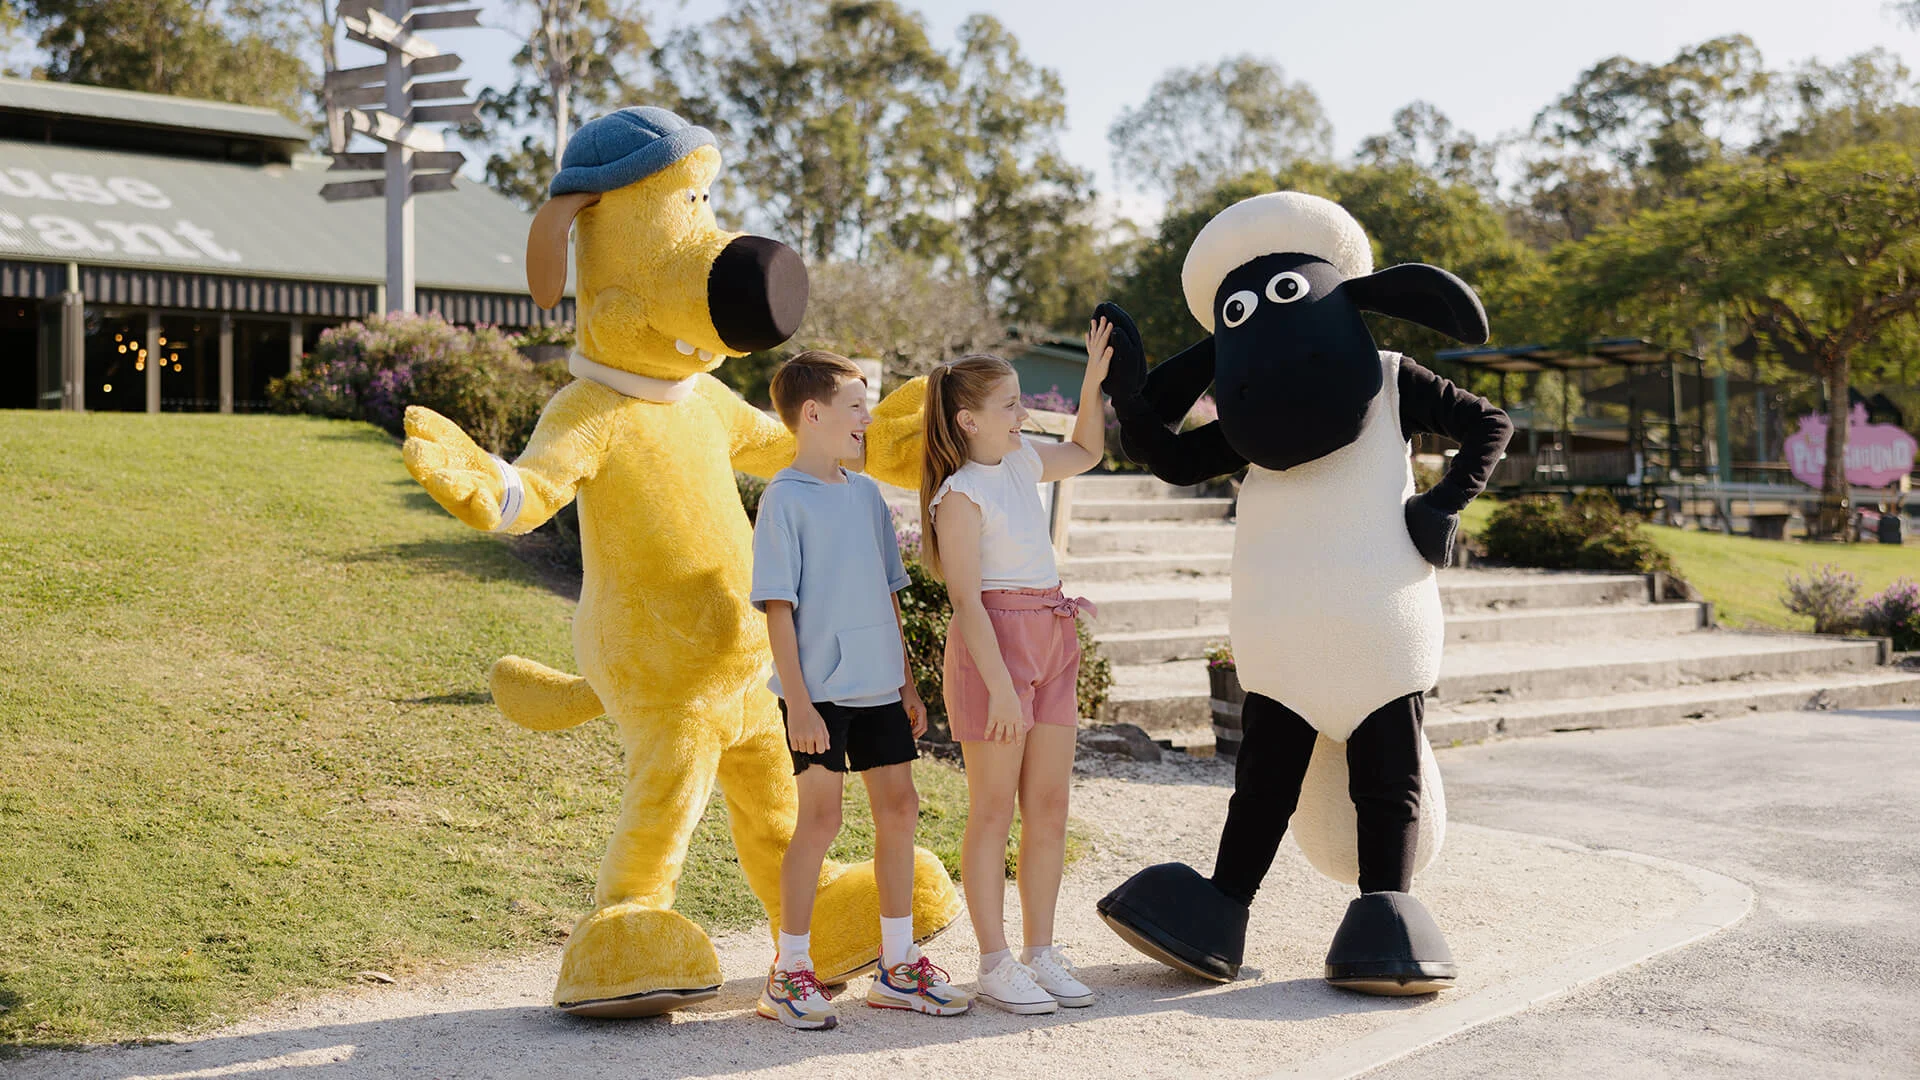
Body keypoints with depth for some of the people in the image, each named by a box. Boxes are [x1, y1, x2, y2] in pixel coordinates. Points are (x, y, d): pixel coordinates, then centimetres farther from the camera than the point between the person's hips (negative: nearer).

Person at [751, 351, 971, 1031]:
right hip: (819, 691, -7)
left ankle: (898, 966, 19)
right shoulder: (785, 499, -8)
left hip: (878, 686, 7)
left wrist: (907, 682, 16)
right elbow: (778, 606, -12)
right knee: (820, 818, -5)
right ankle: (789, 972, 8)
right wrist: (798, 701, -17)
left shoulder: (867, 495, 13)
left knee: (899, 809, 8)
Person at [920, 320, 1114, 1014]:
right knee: (993, 812, -2)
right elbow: (966, 598, -16)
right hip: (994, 643, -8)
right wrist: (999, 684, -22)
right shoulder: (962, 494, -11)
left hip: (1052, 642, 8)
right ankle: (995, 965, 5)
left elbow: (1086, 452, 33)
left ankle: (1041, 953, 17)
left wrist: (1093, 380, 19)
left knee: (1049, 807, 8)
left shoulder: (1021, 461, 12)